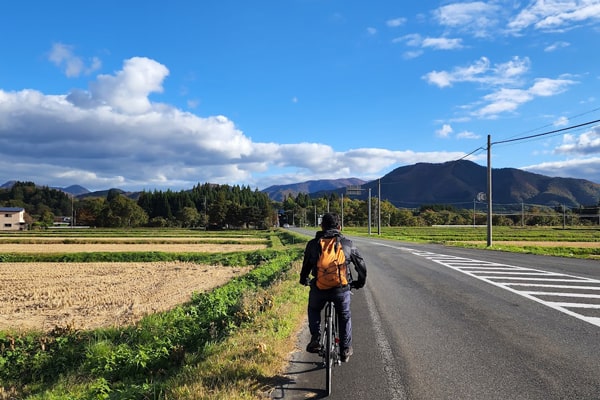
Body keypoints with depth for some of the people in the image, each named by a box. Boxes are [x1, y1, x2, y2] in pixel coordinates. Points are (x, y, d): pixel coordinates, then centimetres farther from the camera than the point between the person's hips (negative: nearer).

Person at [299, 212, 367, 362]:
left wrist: (304, 281, 35)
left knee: (313, 310, 30)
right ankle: (345, 350, 28)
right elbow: (361, 265, 12)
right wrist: (360, 282, 30)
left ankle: (315, 340, 17)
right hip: (341, 288, 0)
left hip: (319, 288, 0)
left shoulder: (313, 243, 7)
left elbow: (306, 265, 15)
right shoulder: (348, 243, 6)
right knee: (345, 317, 25)